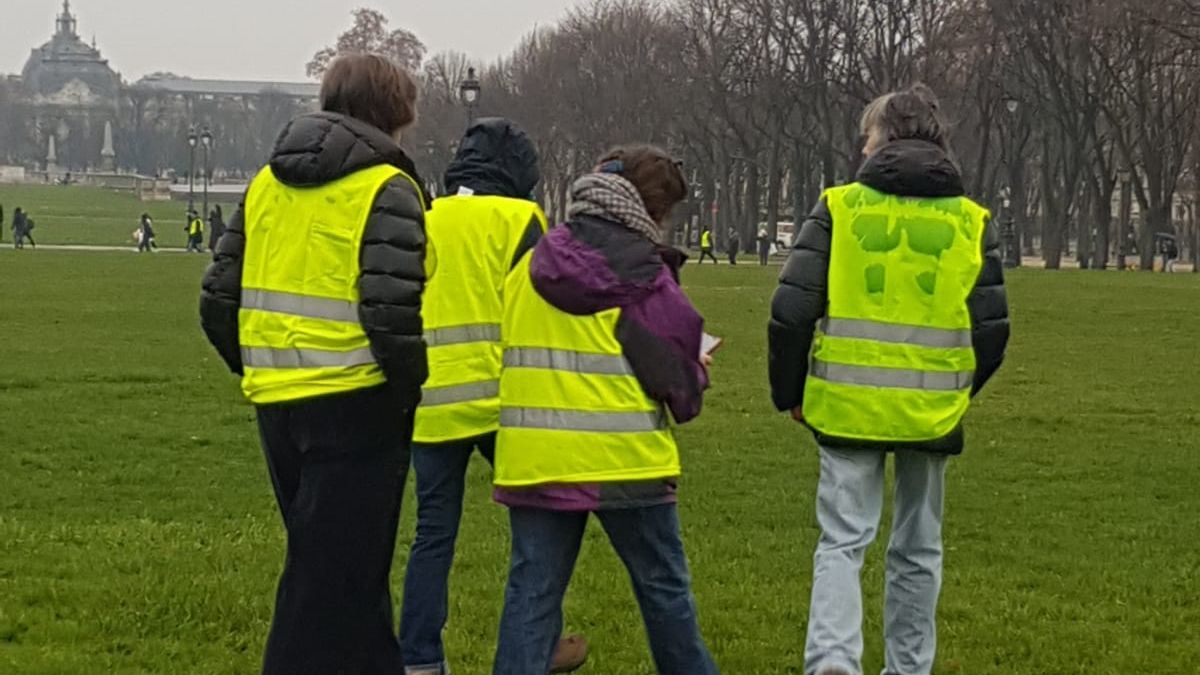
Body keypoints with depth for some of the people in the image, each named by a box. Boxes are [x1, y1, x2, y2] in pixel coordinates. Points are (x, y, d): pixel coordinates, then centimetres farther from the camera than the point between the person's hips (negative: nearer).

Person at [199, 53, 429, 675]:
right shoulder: (384, 190, -10)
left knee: (332, 565, 20)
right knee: (331, 582, 2)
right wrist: (411, 388, -6)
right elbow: (391, 313, -21)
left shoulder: (268, 183, 12)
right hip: (352, 406, -7)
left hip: (277, 403, 7)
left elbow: (219, 301, 10)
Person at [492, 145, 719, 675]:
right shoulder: (642, 274, -9)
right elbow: (674, 372, -8)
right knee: (663, 587, 12)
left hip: (532, 458, 4)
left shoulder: (529, 268, 8)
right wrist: (696, 375, 13)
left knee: (532, 590, 5)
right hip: (623, 459, -4)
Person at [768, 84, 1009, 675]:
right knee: (918, 551, 15)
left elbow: (792, 310, -7)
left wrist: (789, 393, 6)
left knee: (842, 541, 1)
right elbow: (992, 331, 2)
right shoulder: (971, 222, 3)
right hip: (932, 413, 2)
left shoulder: (840, 207, -3)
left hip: (849, 406, -2)